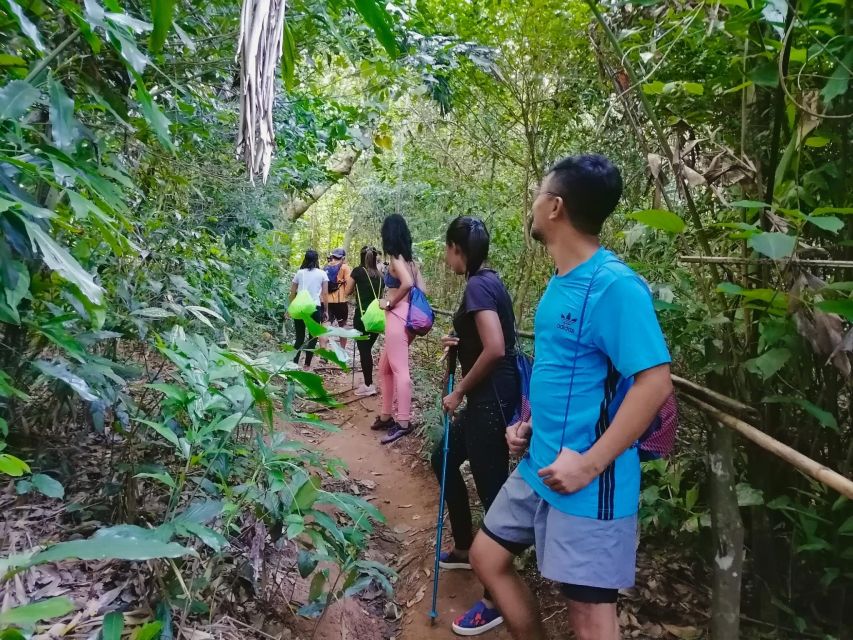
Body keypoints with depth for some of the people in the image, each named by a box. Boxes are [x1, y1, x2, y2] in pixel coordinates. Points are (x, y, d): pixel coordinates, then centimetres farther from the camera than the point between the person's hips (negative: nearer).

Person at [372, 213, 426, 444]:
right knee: (385, 367, 17)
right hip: (408, 315, 9)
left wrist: (390, 303, -13)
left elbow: (407, 283, -25)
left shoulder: (395, 258, -8)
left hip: (398, 316, -9)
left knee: (399, 369, -9)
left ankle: (403, 423, -8)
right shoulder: (410, 259, 14)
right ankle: (386, 416, 23)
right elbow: (421, 290, 12)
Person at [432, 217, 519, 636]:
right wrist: (459, 344, 7)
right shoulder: (487, 281, 12)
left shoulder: (478, 285, -17)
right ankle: (464, 549, 38)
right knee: (444, 458, 23)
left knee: (492, 490, -1)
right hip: (487, 397, 11)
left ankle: (496, 600, 14)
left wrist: (459, 392, -15)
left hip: (491, 400, -11)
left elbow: (495, 350, -26)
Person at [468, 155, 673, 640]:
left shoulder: (616, 286, -20)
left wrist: (589, 464, -23)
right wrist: (530, 426, 9)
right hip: (538, 467, 9)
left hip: (587, 482, -9)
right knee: (487, 556, 20)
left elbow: (655, 382, -23)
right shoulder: (560, 282, 8)